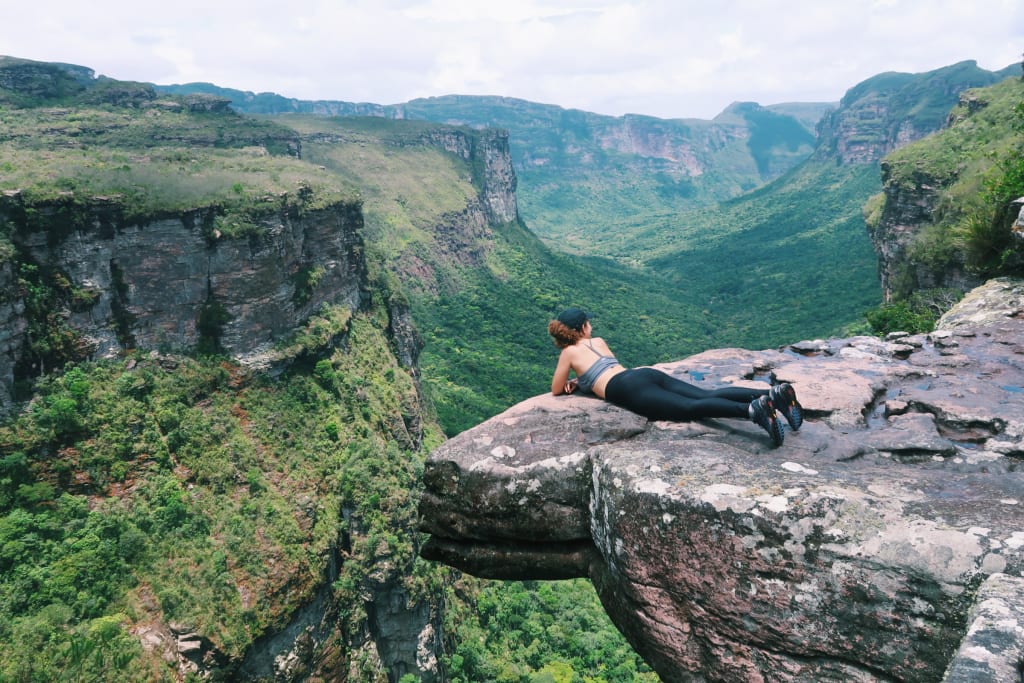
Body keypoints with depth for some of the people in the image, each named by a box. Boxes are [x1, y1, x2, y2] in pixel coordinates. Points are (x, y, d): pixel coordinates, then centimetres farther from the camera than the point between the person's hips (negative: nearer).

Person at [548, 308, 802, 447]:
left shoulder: (569, 352, 15)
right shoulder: (599, 341, 32)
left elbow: (556, 390, 22)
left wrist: (571, 383, 43)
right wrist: (579, 381, 42)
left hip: (630, 389, -7)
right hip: (646, 373, 7)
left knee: (690, 407, -26)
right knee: (707, 395, -9)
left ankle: (753, 410, -49)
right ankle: (774, 392, -27)